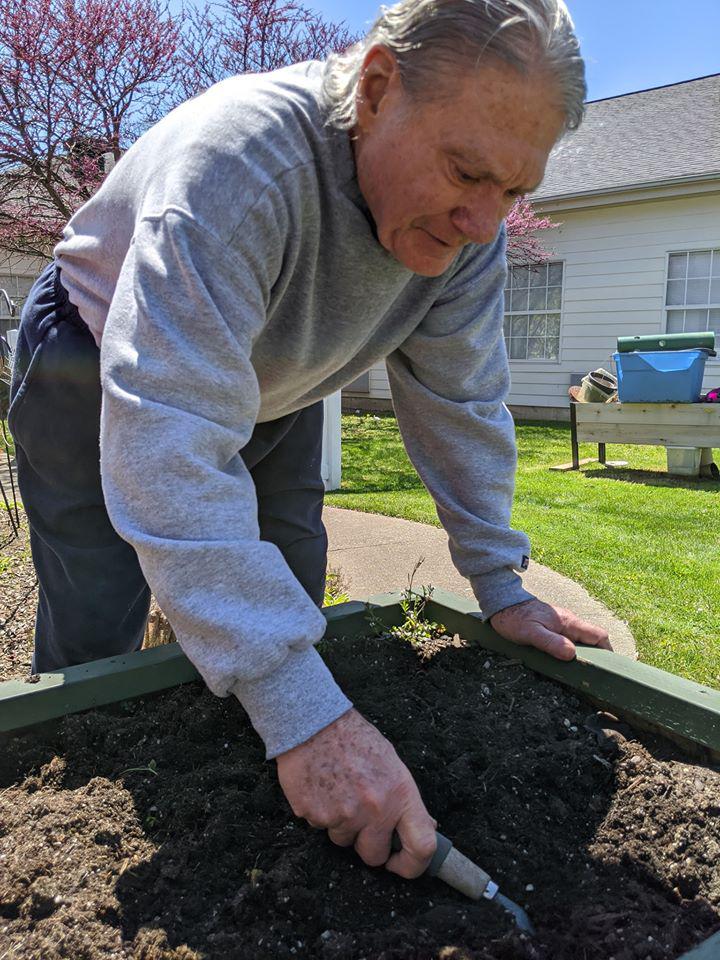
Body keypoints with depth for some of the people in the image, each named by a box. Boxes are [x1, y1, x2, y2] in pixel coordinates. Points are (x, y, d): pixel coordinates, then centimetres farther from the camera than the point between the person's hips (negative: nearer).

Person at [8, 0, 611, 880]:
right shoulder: (240, 160, -40)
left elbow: (460, 401, -11)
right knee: (94, 654, -4)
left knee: (283, 619, 8)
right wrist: (305, 713, -51)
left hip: (271, 391, 5)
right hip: (101, 372, -4)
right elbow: (169, 450, -48)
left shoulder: (468, 223, -19)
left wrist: (502, 591, -9)